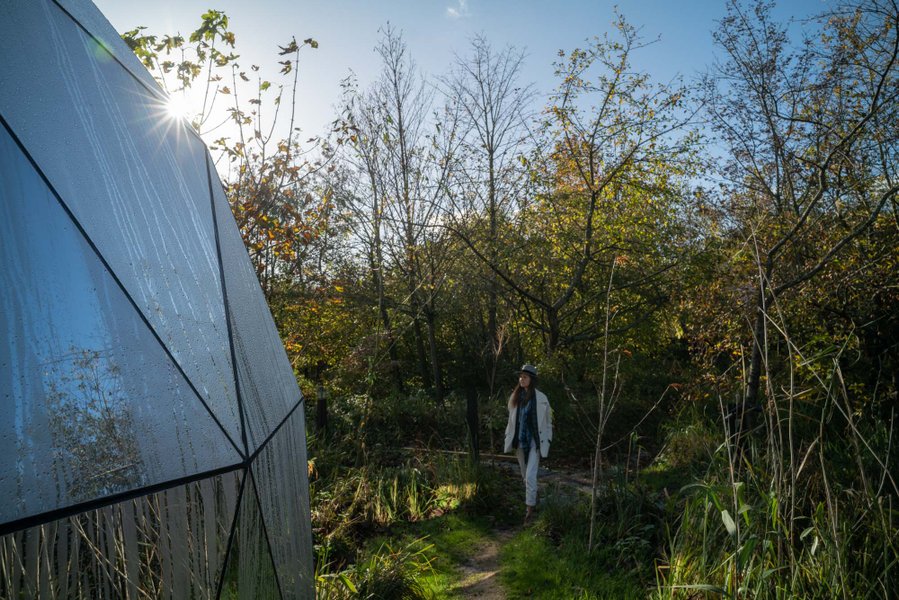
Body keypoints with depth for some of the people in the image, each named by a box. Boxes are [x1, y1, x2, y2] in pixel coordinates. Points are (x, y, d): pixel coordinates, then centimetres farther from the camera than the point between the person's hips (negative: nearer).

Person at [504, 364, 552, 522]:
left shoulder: (541, 398, -10)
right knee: (525, 475, 17)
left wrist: (547, 439, 0)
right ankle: (532, 496, 40)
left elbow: (548, 420, 0)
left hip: (535, 441, -4)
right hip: (520, 441, 5)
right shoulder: (515, 397, 0)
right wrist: (509, 436, 9)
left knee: (530, 475, -12)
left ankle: (530, 507, -2)